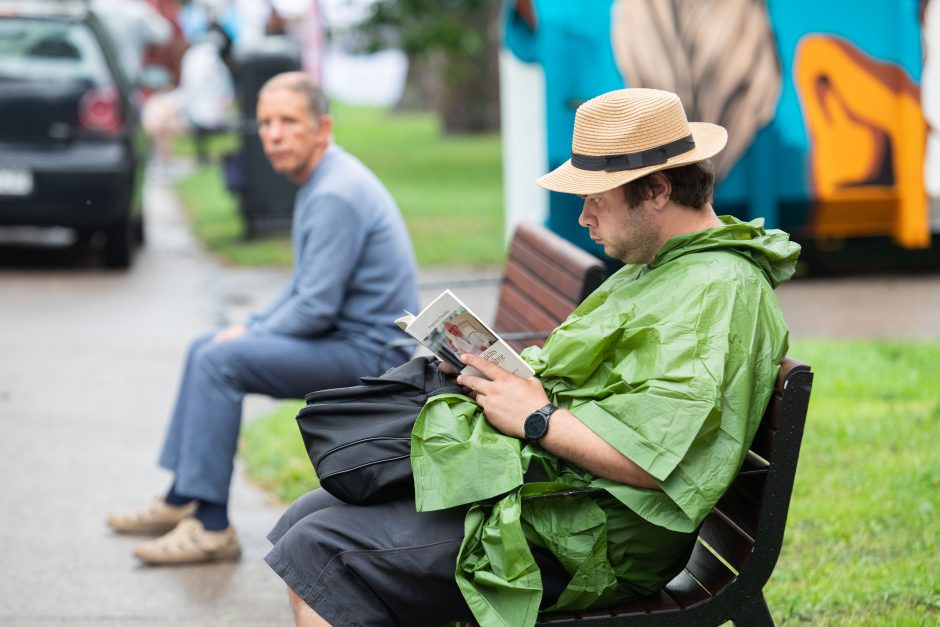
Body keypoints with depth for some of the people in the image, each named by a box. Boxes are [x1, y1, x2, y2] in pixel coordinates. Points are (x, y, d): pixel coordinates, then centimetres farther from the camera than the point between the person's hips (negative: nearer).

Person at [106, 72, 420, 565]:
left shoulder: (336, 195, -22)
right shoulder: (320, 181, 12)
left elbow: (315, 309, -23)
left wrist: (250, 335, -8)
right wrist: (251, 326, 10)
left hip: (368, 351, -11)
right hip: (348, 336, 11)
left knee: (219, 361, -21)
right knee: (205, 347, 16)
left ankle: (210, 527, -17)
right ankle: (183, 499, 21)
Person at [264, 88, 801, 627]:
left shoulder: (717, 291, -18)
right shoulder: (659, 268, 17)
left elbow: (655, 458, -28)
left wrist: (536, 418, -16)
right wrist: (515, 369, 9)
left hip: (581, 540, -11)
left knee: (318, 553, -15)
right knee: (307, 518, 9)